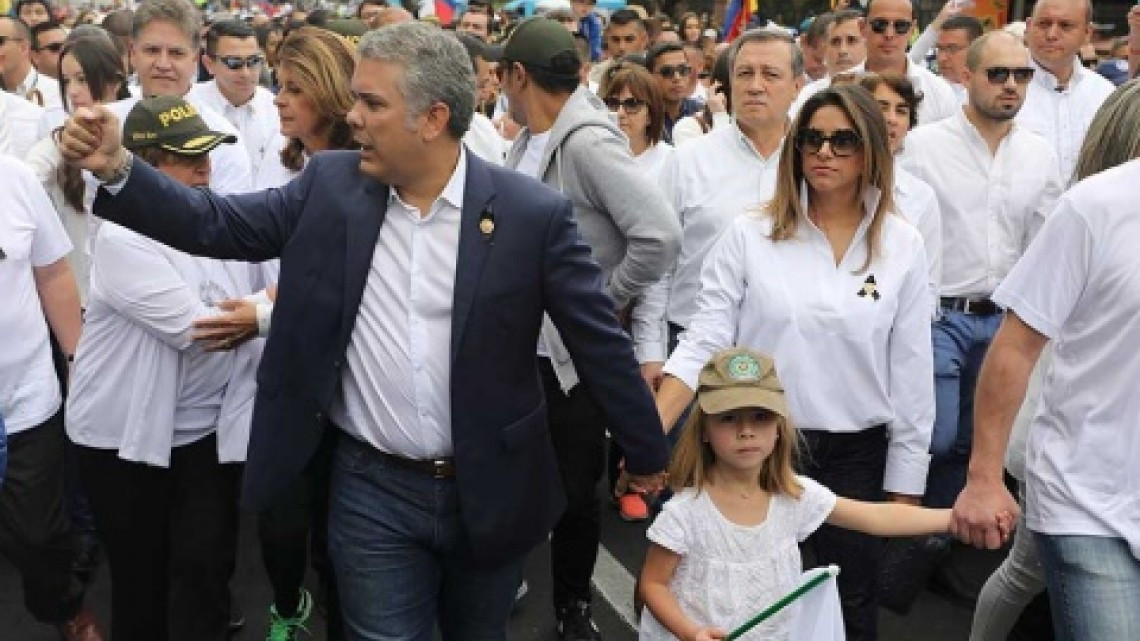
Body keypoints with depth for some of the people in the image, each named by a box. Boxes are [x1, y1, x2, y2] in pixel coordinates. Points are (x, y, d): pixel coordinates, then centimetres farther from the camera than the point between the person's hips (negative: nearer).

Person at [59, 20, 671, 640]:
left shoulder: (533, 213, -12)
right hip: (372, 492, 1)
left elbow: (600, 341, -7)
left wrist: (647, 456, 0)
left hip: (490, 492, 0)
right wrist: (115, 168, -14)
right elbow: (218, 223, 0)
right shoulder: (330, 185, -3)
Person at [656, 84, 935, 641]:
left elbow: (912, 372, 1)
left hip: (856, 456, 1)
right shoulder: (748, 235, -4)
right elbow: (703, 342, -6)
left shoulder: (903, 246, -2)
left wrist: (905, 485, 2)